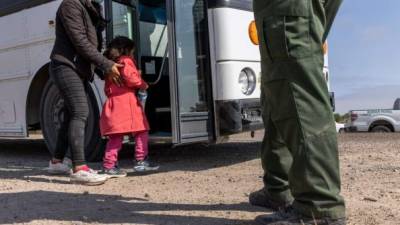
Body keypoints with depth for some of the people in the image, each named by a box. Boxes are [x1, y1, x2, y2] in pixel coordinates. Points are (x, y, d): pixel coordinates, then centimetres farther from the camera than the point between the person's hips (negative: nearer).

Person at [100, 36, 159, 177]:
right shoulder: (126, 61, -1)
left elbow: (107, 89, 25)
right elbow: (130, 77, -20)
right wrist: (142, 84, -3)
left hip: (113, 102, 8)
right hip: (126, 103, -8)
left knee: (116, 137, 6)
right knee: (141, 132, 1)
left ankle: (109, 166, 3)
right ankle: (141, 161, 0)